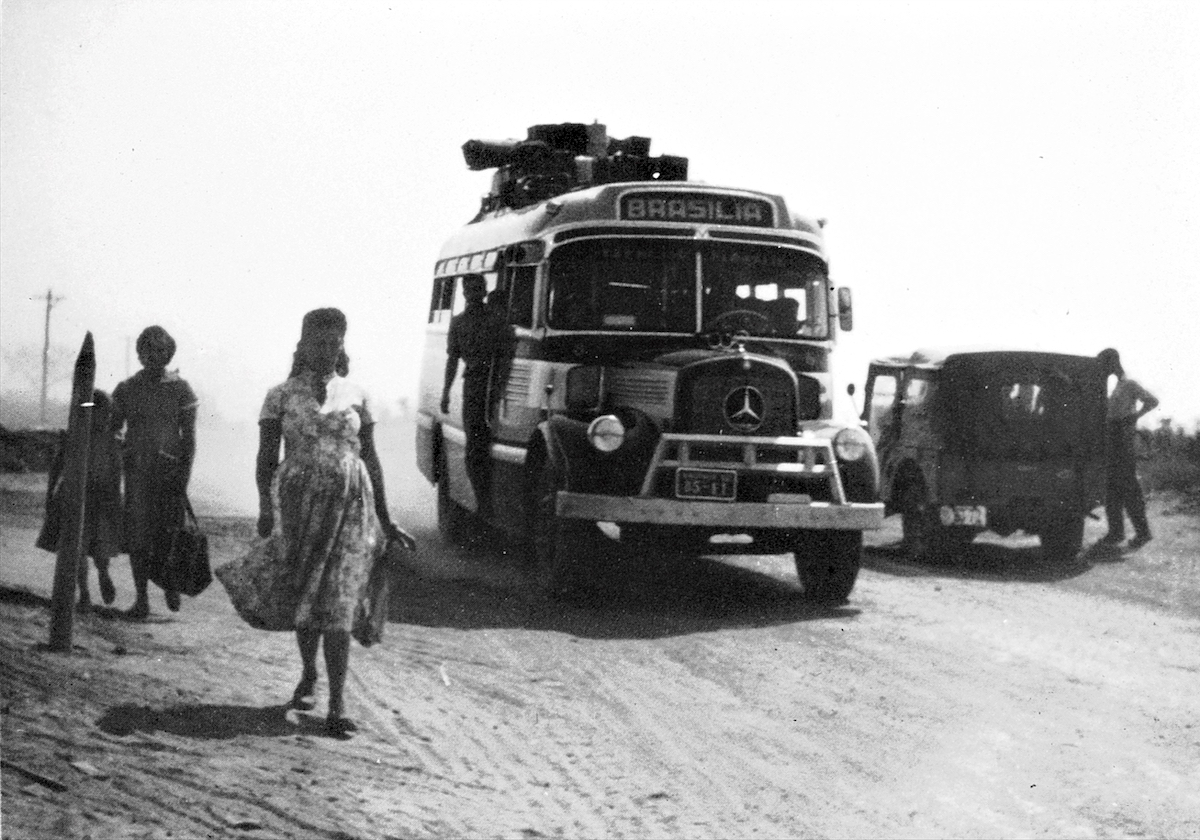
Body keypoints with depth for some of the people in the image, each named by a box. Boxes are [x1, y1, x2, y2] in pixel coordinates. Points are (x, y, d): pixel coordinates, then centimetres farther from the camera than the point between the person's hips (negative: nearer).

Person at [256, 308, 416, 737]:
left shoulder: (356, 396, 8)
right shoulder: (281, 395, 4)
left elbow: (371, 459, 11)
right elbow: (266, 459, 1)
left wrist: (385, 520, 10)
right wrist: (265, 509, -14)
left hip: (349, 504, 0)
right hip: (298, 503, 0)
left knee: (337, 602, -8)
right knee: (304, 597, 9)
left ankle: (337, 705, -11)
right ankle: (308, 674, 34)